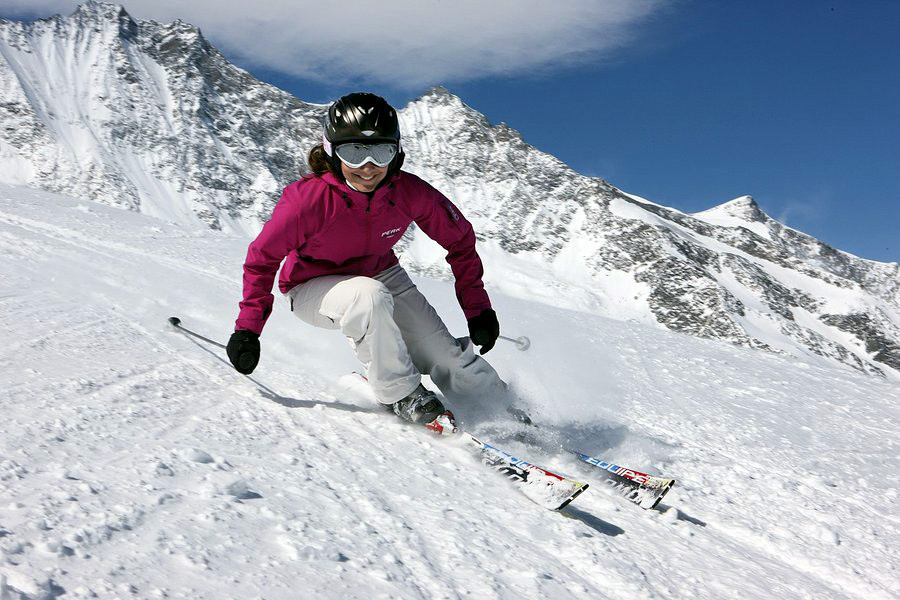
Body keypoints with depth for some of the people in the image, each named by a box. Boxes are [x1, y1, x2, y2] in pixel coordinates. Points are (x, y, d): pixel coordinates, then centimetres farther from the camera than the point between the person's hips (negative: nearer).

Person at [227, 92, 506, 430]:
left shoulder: (410, 192, -22)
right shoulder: (307, 199, -31)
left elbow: (459, 239, -6)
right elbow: (263, 258, -16)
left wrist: (477, 307, -6)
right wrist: (247, 327, -20)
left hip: (382, 275, 3)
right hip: (313, 287, -3)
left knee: (447, 357, -6)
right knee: (370, 296, -38)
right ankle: (400, 394, -16)